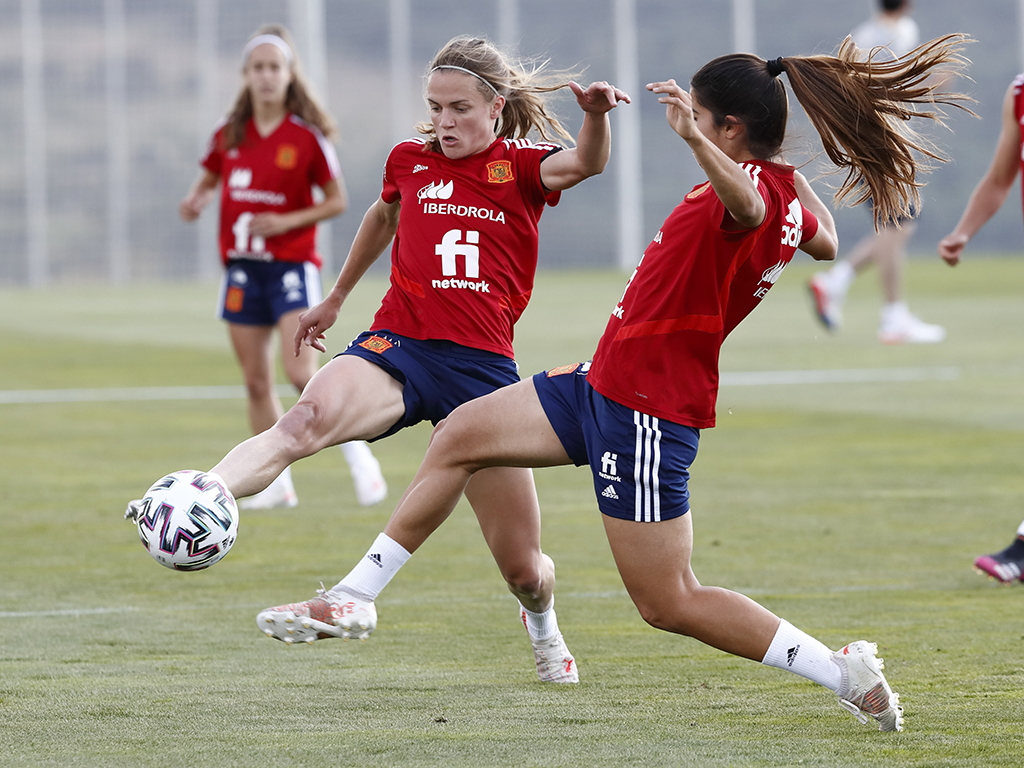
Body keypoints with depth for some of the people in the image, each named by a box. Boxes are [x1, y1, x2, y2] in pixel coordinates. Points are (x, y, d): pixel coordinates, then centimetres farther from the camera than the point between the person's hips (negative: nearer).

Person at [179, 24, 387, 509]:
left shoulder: (307, 135, -6)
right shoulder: (230, 134, 5)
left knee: (301, 373, -16)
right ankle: (276, 483, 13)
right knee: (257, 381, 5)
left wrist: (288, 221, -15)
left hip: (292, 263, -4)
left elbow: (337, 200, -1)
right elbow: (208, 178, 19)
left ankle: (359, 456, -2)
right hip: (243, 267, 4)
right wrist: (195, 201, -3)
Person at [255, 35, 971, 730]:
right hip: (606, 385, 11)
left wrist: (695, 139, -67)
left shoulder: (755, 187, -22)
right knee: (458, 437, 14)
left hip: (647, 408, -11)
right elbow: (826, 242, 30)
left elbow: (748, 206, -50)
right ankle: (355, 599, 21)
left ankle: (848, 674, -1)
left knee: (669, 603, -6)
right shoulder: (787, 194, 6)